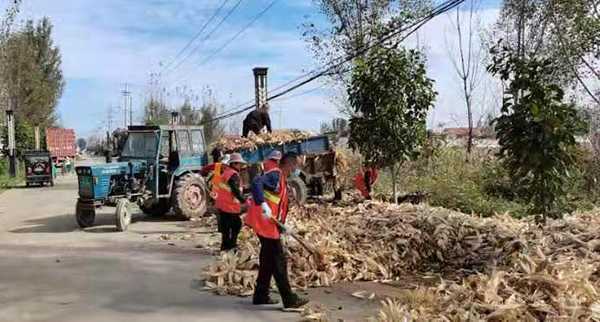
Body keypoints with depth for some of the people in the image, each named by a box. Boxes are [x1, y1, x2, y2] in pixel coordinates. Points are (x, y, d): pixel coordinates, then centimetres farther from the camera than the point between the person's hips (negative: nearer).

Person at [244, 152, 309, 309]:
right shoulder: (275, 175, -13)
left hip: (269, 223, 11)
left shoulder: (281, 178, 17)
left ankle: (260, 296, 26)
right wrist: (262, 204, -39)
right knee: (279, 261, -6)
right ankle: (289, 299, -1)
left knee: (268, 260, 17)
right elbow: (256, 183, -31)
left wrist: (281, 225, 15)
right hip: (264, 222, -11)